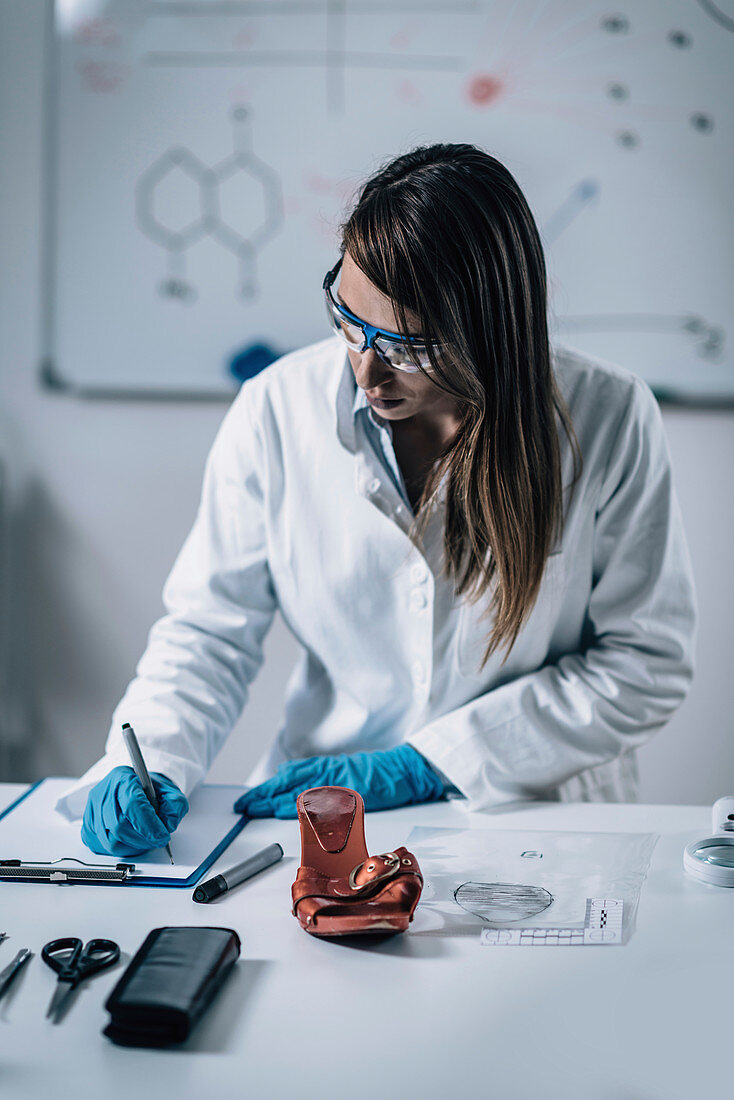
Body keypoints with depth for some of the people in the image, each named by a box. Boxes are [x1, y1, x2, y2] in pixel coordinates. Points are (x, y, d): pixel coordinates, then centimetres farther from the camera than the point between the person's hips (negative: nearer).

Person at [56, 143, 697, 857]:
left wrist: (421, 764, -11)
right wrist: (150, 765, -17)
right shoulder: (276, 410, -7)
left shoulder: (608, 421, -11)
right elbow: (208, 628, 3)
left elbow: (645, 664, -7)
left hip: (539, 811, 1)